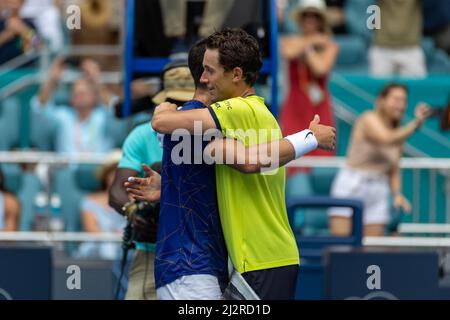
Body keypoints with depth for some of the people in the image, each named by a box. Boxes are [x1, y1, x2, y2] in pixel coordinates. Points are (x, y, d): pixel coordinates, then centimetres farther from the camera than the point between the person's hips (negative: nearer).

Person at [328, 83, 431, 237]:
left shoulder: (399, 132, 9)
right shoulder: (369, 119, -9)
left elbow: (394, 171, 14)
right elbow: (388, 139, -29)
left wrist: (397, 194, -4)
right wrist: (416, 123, -37)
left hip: (378, 191, 6)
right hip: (350, 188, -6)